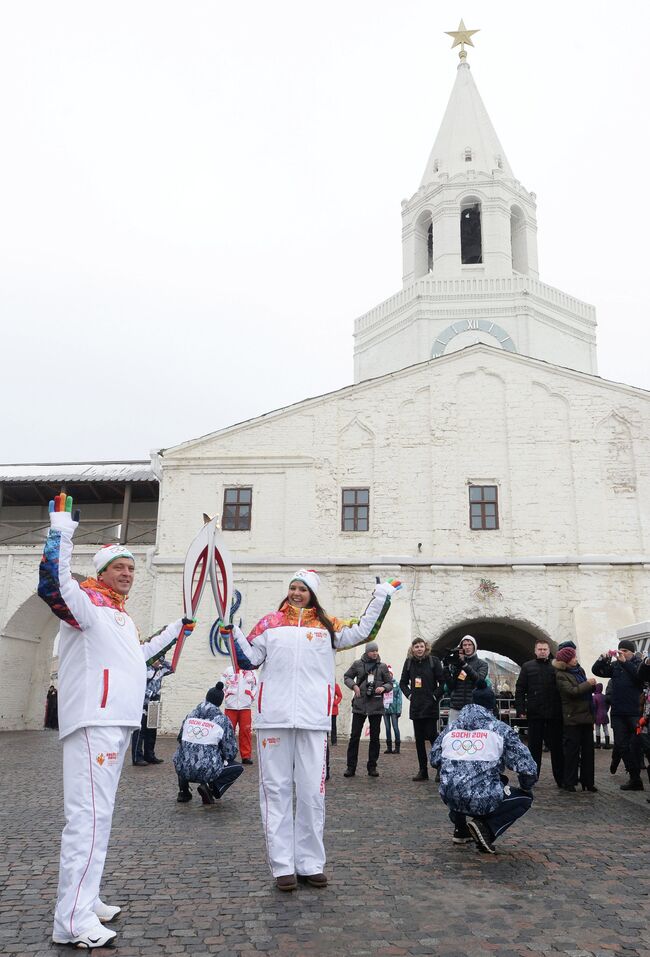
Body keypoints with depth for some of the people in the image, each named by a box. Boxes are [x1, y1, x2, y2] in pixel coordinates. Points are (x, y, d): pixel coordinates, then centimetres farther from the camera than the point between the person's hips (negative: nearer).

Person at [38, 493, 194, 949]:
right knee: (89, 816, -13)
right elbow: (53, 583, -28)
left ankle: (85, 900, 26)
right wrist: (61, 527, -27)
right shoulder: (88, 603, -6)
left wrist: (174, 632, 42)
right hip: (93, 724, -10)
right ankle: (73, 921, -9)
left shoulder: (121, 615, 21)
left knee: (99, 815, 16)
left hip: (117, 724, 10)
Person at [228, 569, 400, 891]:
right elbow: (249, 659, 14)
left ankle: (311, 863, 14)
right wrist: (233, 633, 3)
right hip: (273, 717, 0)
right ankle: (282, 865, 9)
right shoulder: (270, 623, 13)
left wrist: (382, 595, 14)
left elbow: (362, 631, 15)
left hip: (313, 719, 0)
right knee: (276, 789, 2)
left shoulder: (327, 626, 13)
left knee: (312, 791, 3)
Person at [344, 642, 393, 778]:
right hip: (359, 704, -1)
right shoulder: (357, 664, 3)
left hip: (376, 705, 1)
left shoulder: (382, 666, 6)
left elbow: (390, 683, 12)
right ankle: (351, 767, 7)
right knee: (354, 736, 0)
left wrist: (384, 687, -9)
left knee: (375, 737, 7)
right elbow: (347, 676, 11)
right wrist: (354, 685, -7)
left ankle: (372, 766, 17)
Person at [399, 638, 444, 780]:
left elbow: (443, 681, -4)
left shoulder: (434, 661, -4)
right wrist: (409, 694, 4)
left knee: (432, 735, -7)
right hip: (415, 707, 5)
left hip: (430, 706, -4)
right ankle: (423, 770, 14)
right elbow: (403, 682, 17)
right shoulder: (409, 662, 8)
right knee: (419, 739, 7)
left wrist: (436, 696, -9)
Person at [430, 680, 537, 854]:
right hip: (484, 801, -5)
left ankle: (460, 830, 23)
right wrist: (526, 788, 18)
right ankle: (486, 827, 0)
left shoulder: (450, 728, 11)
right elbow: (526, 767, -3)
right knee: (525, 798, 20)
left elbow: (434, 760, 17)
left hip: (449, 798, 5)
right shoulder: (501, 729, 0)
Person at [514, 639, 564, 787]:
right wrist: (520, 709, -5)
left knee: (557, 747, 7)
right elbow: (520, 689, 4)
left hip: (554, 714, 0)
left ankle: (561, 779, 14)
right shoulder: (527, 667, 7)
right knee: (534, 747, 7)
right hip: (535, 714, 0)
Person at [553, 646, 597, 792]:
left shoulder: (580, 670, 12)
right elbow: (572, 691, -21)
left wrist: (593, 686, 5)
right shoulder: (561, 675, -8)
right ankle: (569, 782, 7)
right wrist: (588, 684, -13)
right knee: (572, 751, -2)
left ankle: (588, 781, 16)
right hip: (573, 718, -7)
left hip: (586, 716, 7)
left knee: (588, 750, 8)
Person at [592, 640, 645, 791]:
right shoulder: (615, 665, 12)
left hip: (635, 712, -5)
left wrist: (624, 662, -26)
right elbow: (596, 670, 8)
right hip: (618, 712, 6)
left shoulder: (639, 664, -2)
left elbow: (640, 675, -22)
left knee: (636, 746, 0)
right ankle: (634, 778, 15)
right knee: (621, 745, 6)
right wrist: (603, 658, -8)